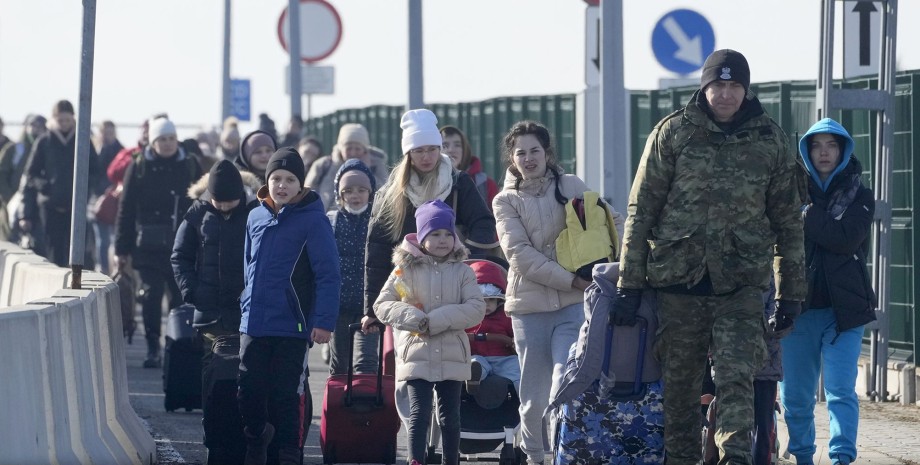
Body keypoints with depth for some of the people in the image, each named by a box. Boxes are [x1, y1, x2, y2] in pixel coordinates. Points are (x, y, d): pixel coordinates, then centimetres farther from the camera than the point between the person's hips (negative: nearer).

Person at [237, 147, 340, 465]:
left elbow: (328, 274, -12)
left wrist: (324, 320, -17)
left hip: (291, 328, -5)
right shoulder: (256, 217, 8)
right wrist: (248, 305, 16)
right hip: (253, 325, 5)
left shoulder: (312, 220, -9)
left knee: (286, 397, 1)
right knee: (249, 394, 9)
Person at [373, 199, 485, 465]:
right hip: (416, 355, -2)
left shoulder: (461, 271, 4)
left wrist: (436, 321, -16)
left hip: (452, 356, 2)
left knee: (450, 415, 9)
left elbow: (476, 309, -6)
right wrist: (413, 318, -16)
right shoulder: (406, 269, 2)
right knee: (419, 413, -9)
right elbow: (382, 305, 1)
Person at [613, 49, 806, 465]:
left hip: (741, 285, 0)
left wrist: (791, 291, 10)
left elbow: (788, 219, 12)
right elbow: (641, 209, 3)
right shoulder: (673, 132, 2)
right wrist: (629, 283, -1)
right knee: (679, 384, 6)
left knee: (736, 377, -13)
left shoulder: (770, 139, 6)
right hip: (678, 278, 0)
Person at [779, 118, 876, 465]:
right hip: (799, 305, 2)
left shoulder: (858, 196, 6)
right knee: (795, 394, 7)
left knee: (840, 390, -12)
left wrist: (806, 216, -10)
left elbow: (846, 239, -12)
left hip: (843, 308, -2)